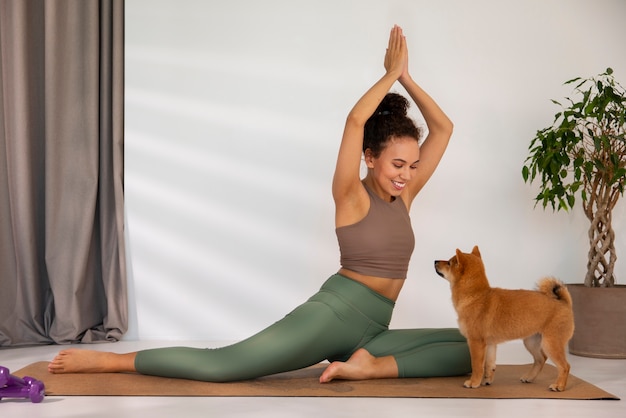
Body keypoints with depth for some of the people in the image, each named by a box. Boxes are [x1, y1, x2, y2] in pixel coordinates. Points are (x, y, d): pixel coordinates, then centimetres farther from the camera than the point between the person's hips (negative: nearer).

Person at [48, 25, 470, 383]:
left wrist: (407, 78, 4)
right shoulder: (351, 197, -4)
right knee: (221, 364, -19)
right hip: (333, 313, -7)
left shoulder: (404, 196, 13)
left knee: (473, 347, -7)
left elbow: (443, 129, 13)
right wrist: (391, 72, -10)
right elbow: (355, 120, -20)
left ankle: (368, 366, -18)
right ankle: (108, 360, -5)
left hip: (371, 331, 7)